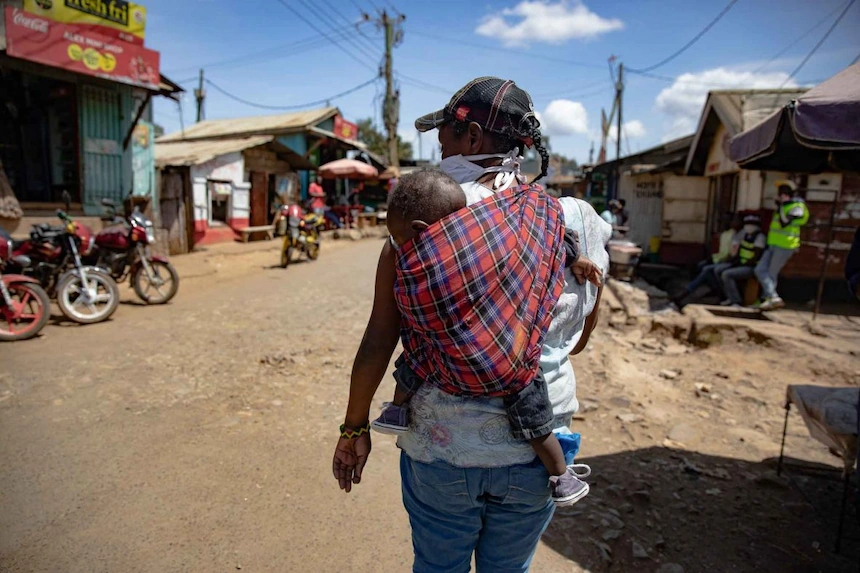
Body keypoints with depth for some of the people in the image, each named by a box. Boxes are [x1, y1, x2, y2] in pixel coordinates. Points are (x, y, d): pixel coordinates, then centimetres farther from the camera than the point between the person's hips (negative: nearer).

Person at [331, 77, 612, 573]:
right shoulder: (576, 221, -5)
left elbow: (379, 339, -11)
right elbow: (578, 340, 6)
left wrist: (355, 427, 3)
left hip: (440, 450, -2)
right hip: (535, 454, 2)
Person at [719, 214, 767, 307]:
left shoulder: (760, 237, -15)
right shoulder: (744, 232, 7)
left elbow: (756, 257, -17)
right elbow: (736, 245, 19)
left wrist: (742, 264, -15)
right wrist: (734, 259, 8)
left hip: (751, 267, -9)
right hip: (741, 263, 9)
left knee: (726, 274, -26)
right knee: (718, 271, -3)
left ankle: (736, 301, -23)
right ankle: (730, 297, -1)